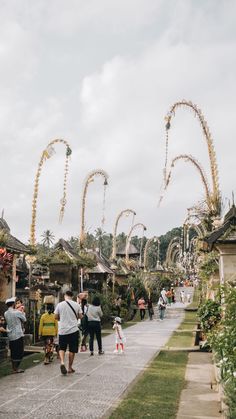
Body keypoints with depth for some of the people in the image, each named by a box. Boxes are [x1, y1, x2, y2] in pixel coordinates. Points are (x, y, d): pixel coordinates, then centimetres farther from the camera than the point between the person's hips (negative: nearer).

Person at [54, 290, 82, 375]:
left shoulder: (60, 305, -3)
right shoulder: (76, 305, -2)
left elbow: (56, 317, 2)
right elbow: (80, 316, 4)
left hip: (62, 330, 0)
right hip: (73, 330, 0)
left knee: (62, 348, 13)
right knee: (72, 350, 9)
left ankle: (62, 362, -11)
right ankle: (70, 368, 15)